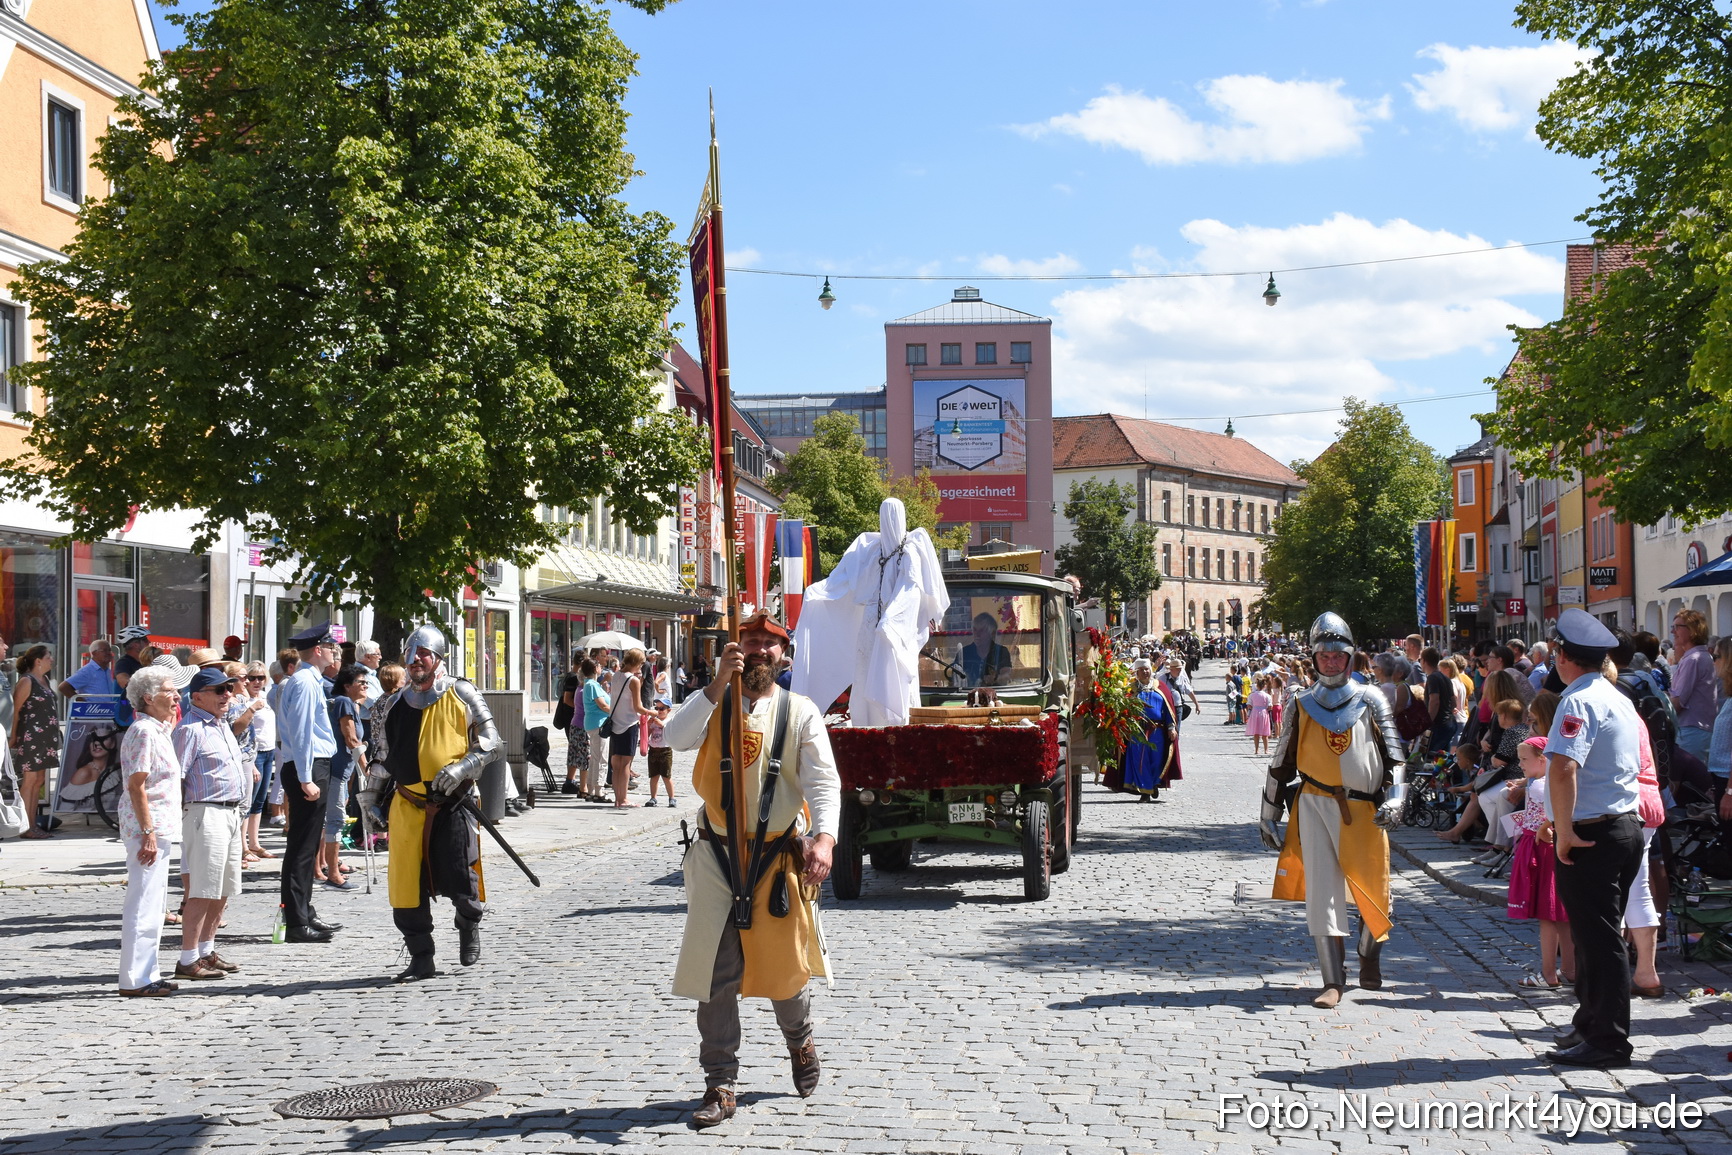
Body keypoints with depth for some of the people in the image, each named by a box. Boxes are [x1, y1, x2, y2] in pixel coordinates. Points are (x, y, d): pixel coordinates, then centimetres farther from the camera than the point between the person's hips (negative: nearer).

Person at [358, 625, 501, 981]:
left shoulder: (461, 694, -1)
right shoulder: (396, 703, 13)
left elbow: (489, 740, -1)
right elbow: (384, 752, 24)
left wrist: (462, 767, -14)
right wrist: (371, 793, 21)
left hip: (453, 801, -4)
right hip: (408, 804, 4)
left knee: (460, 880, -9)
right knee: (407, 885, 1)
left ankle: (469, 924, 24)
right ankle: (421, 960, 12)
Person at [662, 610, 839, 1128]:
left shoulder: (801, 712, 2)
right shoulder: (711, 704, 5)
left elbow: (823, 779, -9)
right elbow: (676, 738, -15)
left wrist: (824, 837, -25)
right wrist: (719, 684, -22)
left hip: (780, 855, 0)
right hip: (717, 855, 1)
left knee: (784, 965, 9)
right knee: (715, 975, -1)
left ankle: (800, 1042, 40)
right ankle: (720, 1087, 7)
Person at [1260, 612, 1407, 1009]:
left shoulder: (1371, 702, 6)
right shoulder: (1302, 706, 8)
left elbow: (1394, 754, 4)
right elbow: (1281, 764, 13)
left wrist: (1395, 798, -12)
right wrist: (1269, 815, 14)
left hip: (1364, 809, 0)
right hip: (1315, 804, 0)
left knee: (1371, 888, 6)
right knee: (1321, 890, -7)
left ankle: (1370, 962, 32)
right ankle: (1333, 981, -6)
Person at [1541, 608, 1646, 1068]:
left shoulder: (1578, 701, -16)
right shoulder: (1620, 700, 15)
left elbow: (1563, 768, -29)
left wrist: (1565, 832, -21)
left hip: (1591, 834, -10)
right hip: (1626, 824, 10)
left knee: (1597, 938, -4)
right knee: (1601, 934, 17)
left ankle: (1607, 1042, 1)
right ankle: (1592, 1026, 26)